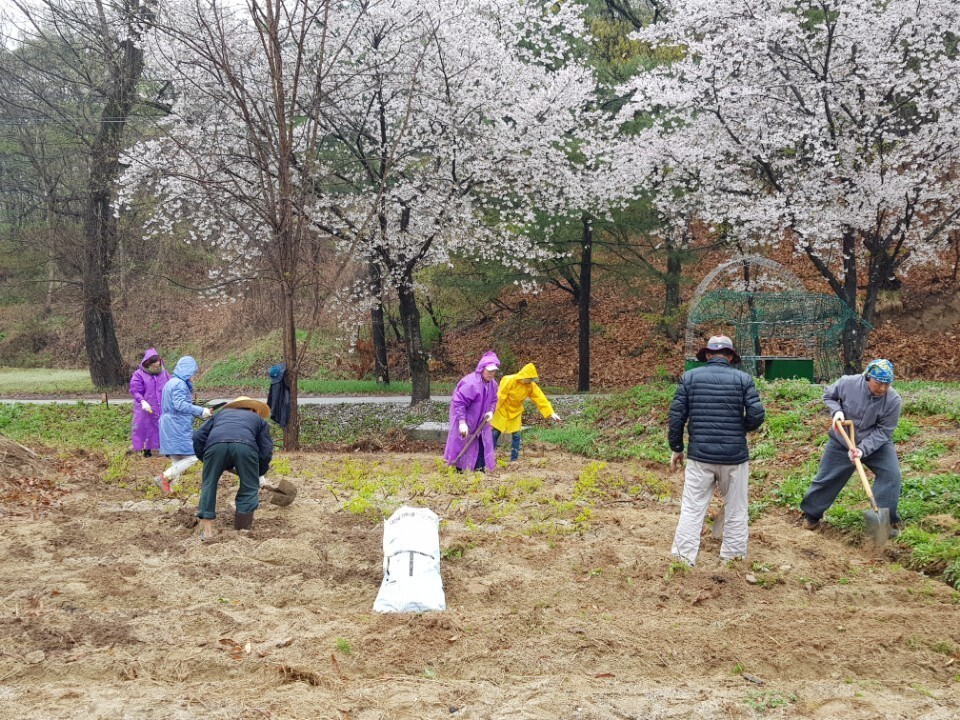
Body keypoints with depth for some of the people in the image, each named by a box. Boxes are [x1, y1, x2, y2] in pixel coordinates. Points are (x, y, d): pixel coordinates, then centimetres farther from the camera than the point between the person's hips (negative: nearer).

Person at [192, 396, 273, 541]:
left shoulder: (222, 412, 41)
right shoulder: (258, 419, 37)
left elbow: (197, 436, 30)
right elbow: (266, 451, 28)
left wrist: (204, 457, 39)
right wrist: (258, 473, 41)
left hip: (215, 443, 1)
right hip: (245, 445, -1)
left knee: (209, 485, 17)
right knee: (250, 487, 16)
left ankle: (207, 530, 14)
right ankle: (242, 528, 15)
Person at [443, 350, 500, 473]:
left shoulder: (492, 383, 1)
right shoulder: (470, 383, -27)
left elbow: (493, 400, 15)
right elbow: (458, 402, -27)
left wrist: (490, 411, -7)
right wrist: (462, 422, -30)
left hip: (480, 423, 8)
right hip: (465, 424, -8)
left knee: (482, 448, 8)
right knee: (464, 449, -1)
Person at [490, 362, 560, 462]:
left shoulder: (531, 385, -9)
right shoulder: (509, 380, -24)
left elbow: (540, 399, -10)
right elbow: (500, 396, -23)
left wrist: (551, 413, -17)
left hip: (515, 412, 4)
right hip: (502, 410, -4)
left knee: (516, 435, 1)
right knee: (495, 433, -1)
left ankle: (514, 460, 9)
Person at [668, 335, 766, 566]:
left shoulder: (689, 377, 2)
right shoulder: (743, 379, -1)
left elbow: (676, 415, 0)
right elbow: (757, 415, -8)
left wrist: (676, 448, 10)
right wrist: (740, 430, 12)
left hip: (699, 455, 1)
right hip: (734, 457, 0)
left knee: (691, 510, 5)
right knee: (735, 512, 12)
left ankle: (682, 560, 3)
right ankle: (733, 559, 17)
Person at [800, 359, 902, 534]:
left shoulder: (893, 400, -25)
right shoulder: (847, 383, -25)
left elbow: (883, 431, -22)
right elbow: (828, 395, -3)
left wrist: (863, 449, -32)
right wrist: (836, 411, -23)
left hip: (876, 443, 0)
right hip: (841, 442, 0)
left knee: (891, 475, -17)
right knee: (827, 478, 7)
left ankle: (888, 519, -2)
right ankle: (811, 514, 28)